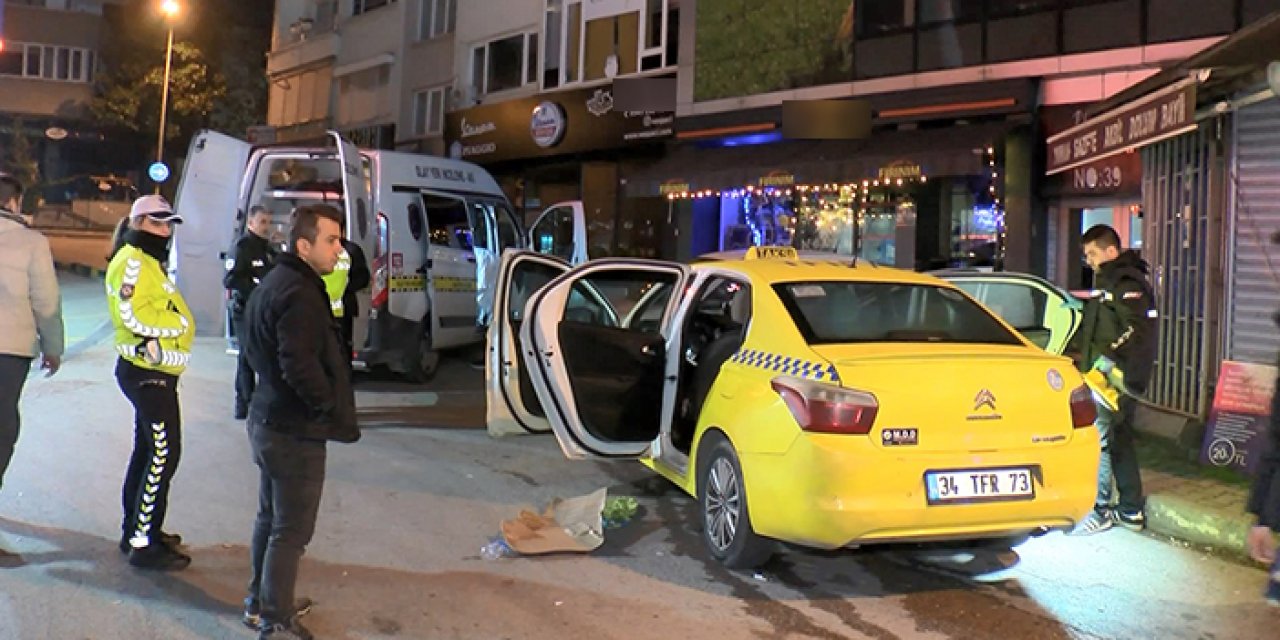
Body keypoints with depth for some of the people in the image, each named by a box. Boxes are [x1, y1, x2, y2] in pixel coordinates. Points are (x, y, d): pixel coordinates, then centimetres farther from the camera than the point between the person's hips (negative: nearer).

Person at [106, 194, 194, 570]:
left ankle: (137, 529, 30)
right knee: (163, 455, -11)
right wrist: (179, 323, -14)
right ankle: (143, 544, -7)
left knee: (148, 451, 18)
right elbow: (134, 316, -26)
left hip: (153, 373, 11)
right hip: (147, 374, -11)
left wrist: (175, 321, 3)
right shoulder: (132, 262, -14)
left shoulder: (149, 263, 19)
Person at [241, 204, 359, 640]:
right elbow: (301, 366, -29)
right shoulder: (299, 294, -23)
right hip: (296, 430, -11)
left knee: (270, 518, 22)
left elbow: (254, 348, 20)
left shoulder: (273, 283, 11)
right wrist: (333, 408, -16)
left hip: (269, 420, 11)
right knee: (291, 532, -1)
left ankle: (261, 601, 36)